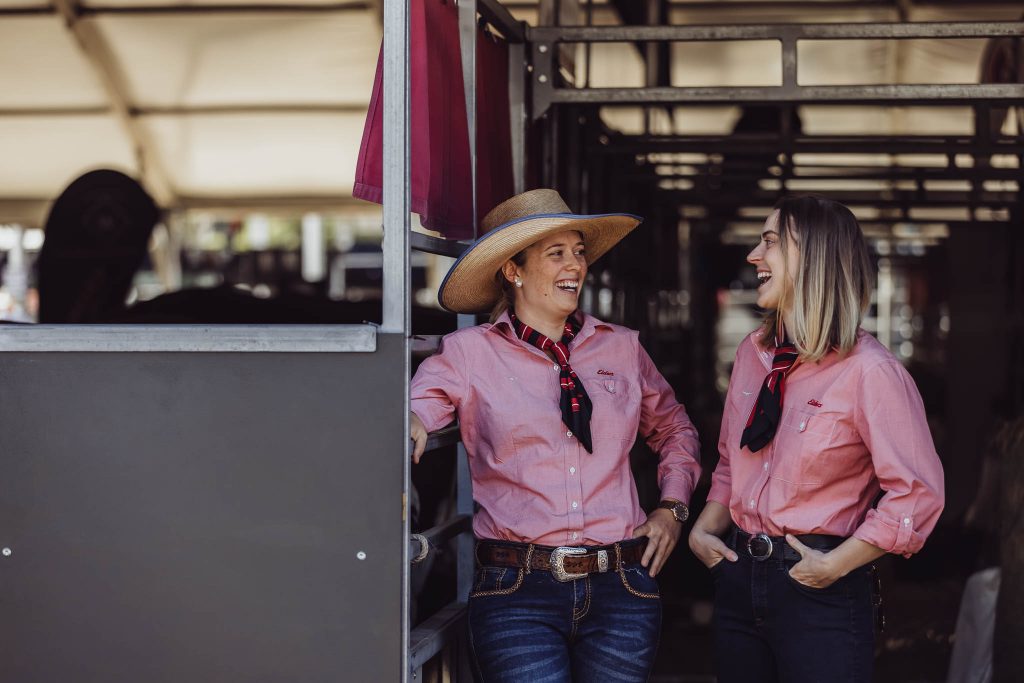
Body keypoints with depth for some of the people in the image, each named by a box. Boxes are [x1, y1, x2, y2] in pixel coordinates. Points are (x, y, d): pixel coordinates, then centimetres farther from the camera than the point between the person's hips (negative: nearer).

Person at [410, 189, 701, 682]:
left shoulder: (621, 349, 12)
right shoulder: (469, 353, 2)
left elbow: (673, 428, 26)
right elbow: (414, 406, -9)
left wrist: (673, 507, 13)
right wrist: (407, 423, -32)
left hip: (620, 587, 3)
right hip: (518, 591, -3)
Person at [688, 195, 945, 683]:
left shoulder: (869, 372, -14)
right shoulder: (753, 354, 7)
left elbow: (917, 493, -15)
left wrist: (835, 565, -16)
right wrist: (705, 528, 2)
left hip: (820, 593, -6)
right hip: (740, 581, 6)